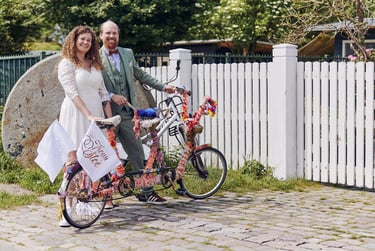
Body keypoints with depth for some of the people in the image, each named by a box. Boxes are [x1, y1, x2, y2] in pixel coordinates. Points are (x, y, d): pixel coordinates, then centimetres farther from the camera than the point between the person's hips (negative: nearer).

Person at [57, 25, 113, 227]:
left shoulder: (94, 64, 16)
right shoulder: (67, 63, -3)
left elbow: (103, 93, 14)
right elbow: (72, 93, -13)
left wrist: (110, 118, 6)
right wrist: (89, 115, -23)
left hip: (96, 115, 6)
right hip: (76, 115, -6)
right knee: (73, 160, -10)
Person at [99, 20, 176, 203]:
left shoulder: (127, 54, 13)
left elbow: (140, 75, 21)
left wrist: (163, 87, 19)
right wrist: (112, 96, -21)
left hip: (125, 112, 5)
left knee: (137, 152, 7)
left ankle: (146, 191, 15)